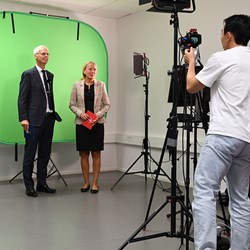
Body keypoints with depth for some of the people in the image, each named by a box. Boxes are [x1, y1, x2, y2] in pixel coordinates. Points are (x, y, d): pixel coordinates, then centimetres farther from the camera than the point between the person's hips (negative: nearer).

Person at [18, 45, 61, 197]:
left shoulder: (50, 75, 16)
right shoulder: (28, 74, -3)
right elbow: (22, 98, -7)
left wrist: (54, 113, 10)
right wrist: (23, 118, -14)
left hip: (49, 119, 6)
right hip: (34, 119, -6)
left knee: (45, 153, 11)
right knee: (30, 154, 2)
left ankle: (42, 183, 20)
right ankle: (29, 186, 10)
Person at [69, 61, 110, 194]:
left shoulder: (101, 85, 3)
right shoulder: (77, 85, 3)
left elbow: (107, 104, 4)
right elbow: (72, 104, 5)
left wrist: (99, 114, -12)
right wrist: (80, 113, -13)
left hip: (97, 123, 0)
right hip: (82, 123, 0)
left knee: (96, 153, 2)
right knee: (84, 154, 5)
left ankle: (95, 183, 9)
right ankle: (86, 182, 16)